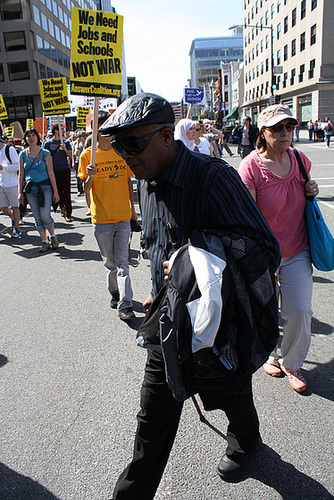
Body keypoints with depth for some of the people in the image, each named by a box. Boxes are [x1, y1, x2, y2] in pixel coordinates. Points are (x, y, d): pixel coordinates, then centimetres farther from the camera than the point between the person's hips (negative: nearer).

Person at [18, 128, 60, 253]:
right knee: (37, 217, 5)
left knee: (45, 215, -13)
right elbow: (21, 175, 9)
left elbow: (51, 174, -2)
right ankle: (45, 242, 16)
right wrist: (20, 192, 4)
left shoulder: (45, 153, -1)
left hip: (45, 187, -3)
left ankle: (53, 236, 12)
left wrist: (55, 192, -4)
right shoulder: (23, 155, 6)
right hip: (30, 189, 3)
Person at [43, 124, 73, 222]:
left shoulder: (66, 142, 7)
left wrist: (64, 148, -14)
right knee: (58, 192, 6)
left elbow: (70, 156, 2)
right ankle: (63, 209, 24)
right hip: (54, 171, 1)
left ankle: (68, 214, -6)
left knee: (66, 192, -6)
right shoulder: (47, 143, 5)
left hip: (65, 170, -1)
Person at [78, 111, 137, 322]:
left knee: (122, 262, -4)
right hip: (101, 218, 0)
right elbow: (86, 188, 0)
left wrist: (132, 208, 13)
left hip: (123, 216, 1)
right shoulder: (88, 155, 0)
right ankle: (115, 292, 33)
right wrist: (90, 177, -21)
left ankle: (125, 304, -3)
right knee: (110, 262, 11)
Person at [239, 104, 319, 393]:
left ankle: (291, 364, 30)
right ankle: (270, 355, 42)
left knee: (300, 311, 3)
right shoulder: (251, 166, -16)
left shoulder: (301, 160, 1)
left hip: (297, 252, 4)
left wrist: (311, 192, -3)